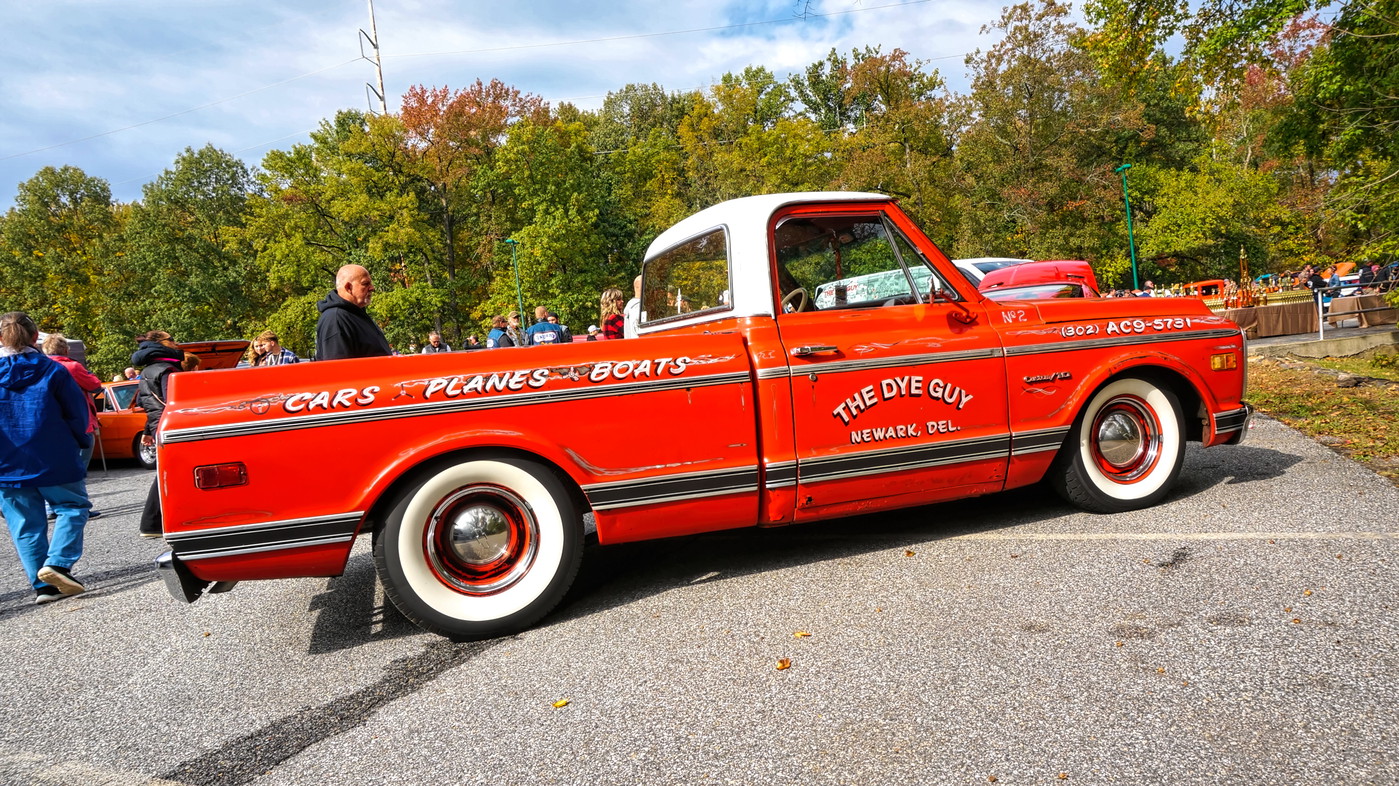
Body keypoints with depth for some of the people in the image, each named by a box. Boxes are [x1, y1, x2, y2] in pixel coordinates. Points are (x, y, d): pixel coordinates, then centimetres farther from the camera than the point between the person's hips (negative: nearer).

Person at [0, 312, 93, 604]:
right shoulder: (52, 370, -5)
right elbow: (77, 413, -2)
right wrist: (81, 444, 13)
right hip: (54, 461, -2)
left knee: (25, 525, 8)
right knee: (72, 507, 10)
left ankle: (42, 586, 9)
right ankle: (57, 563, -10)